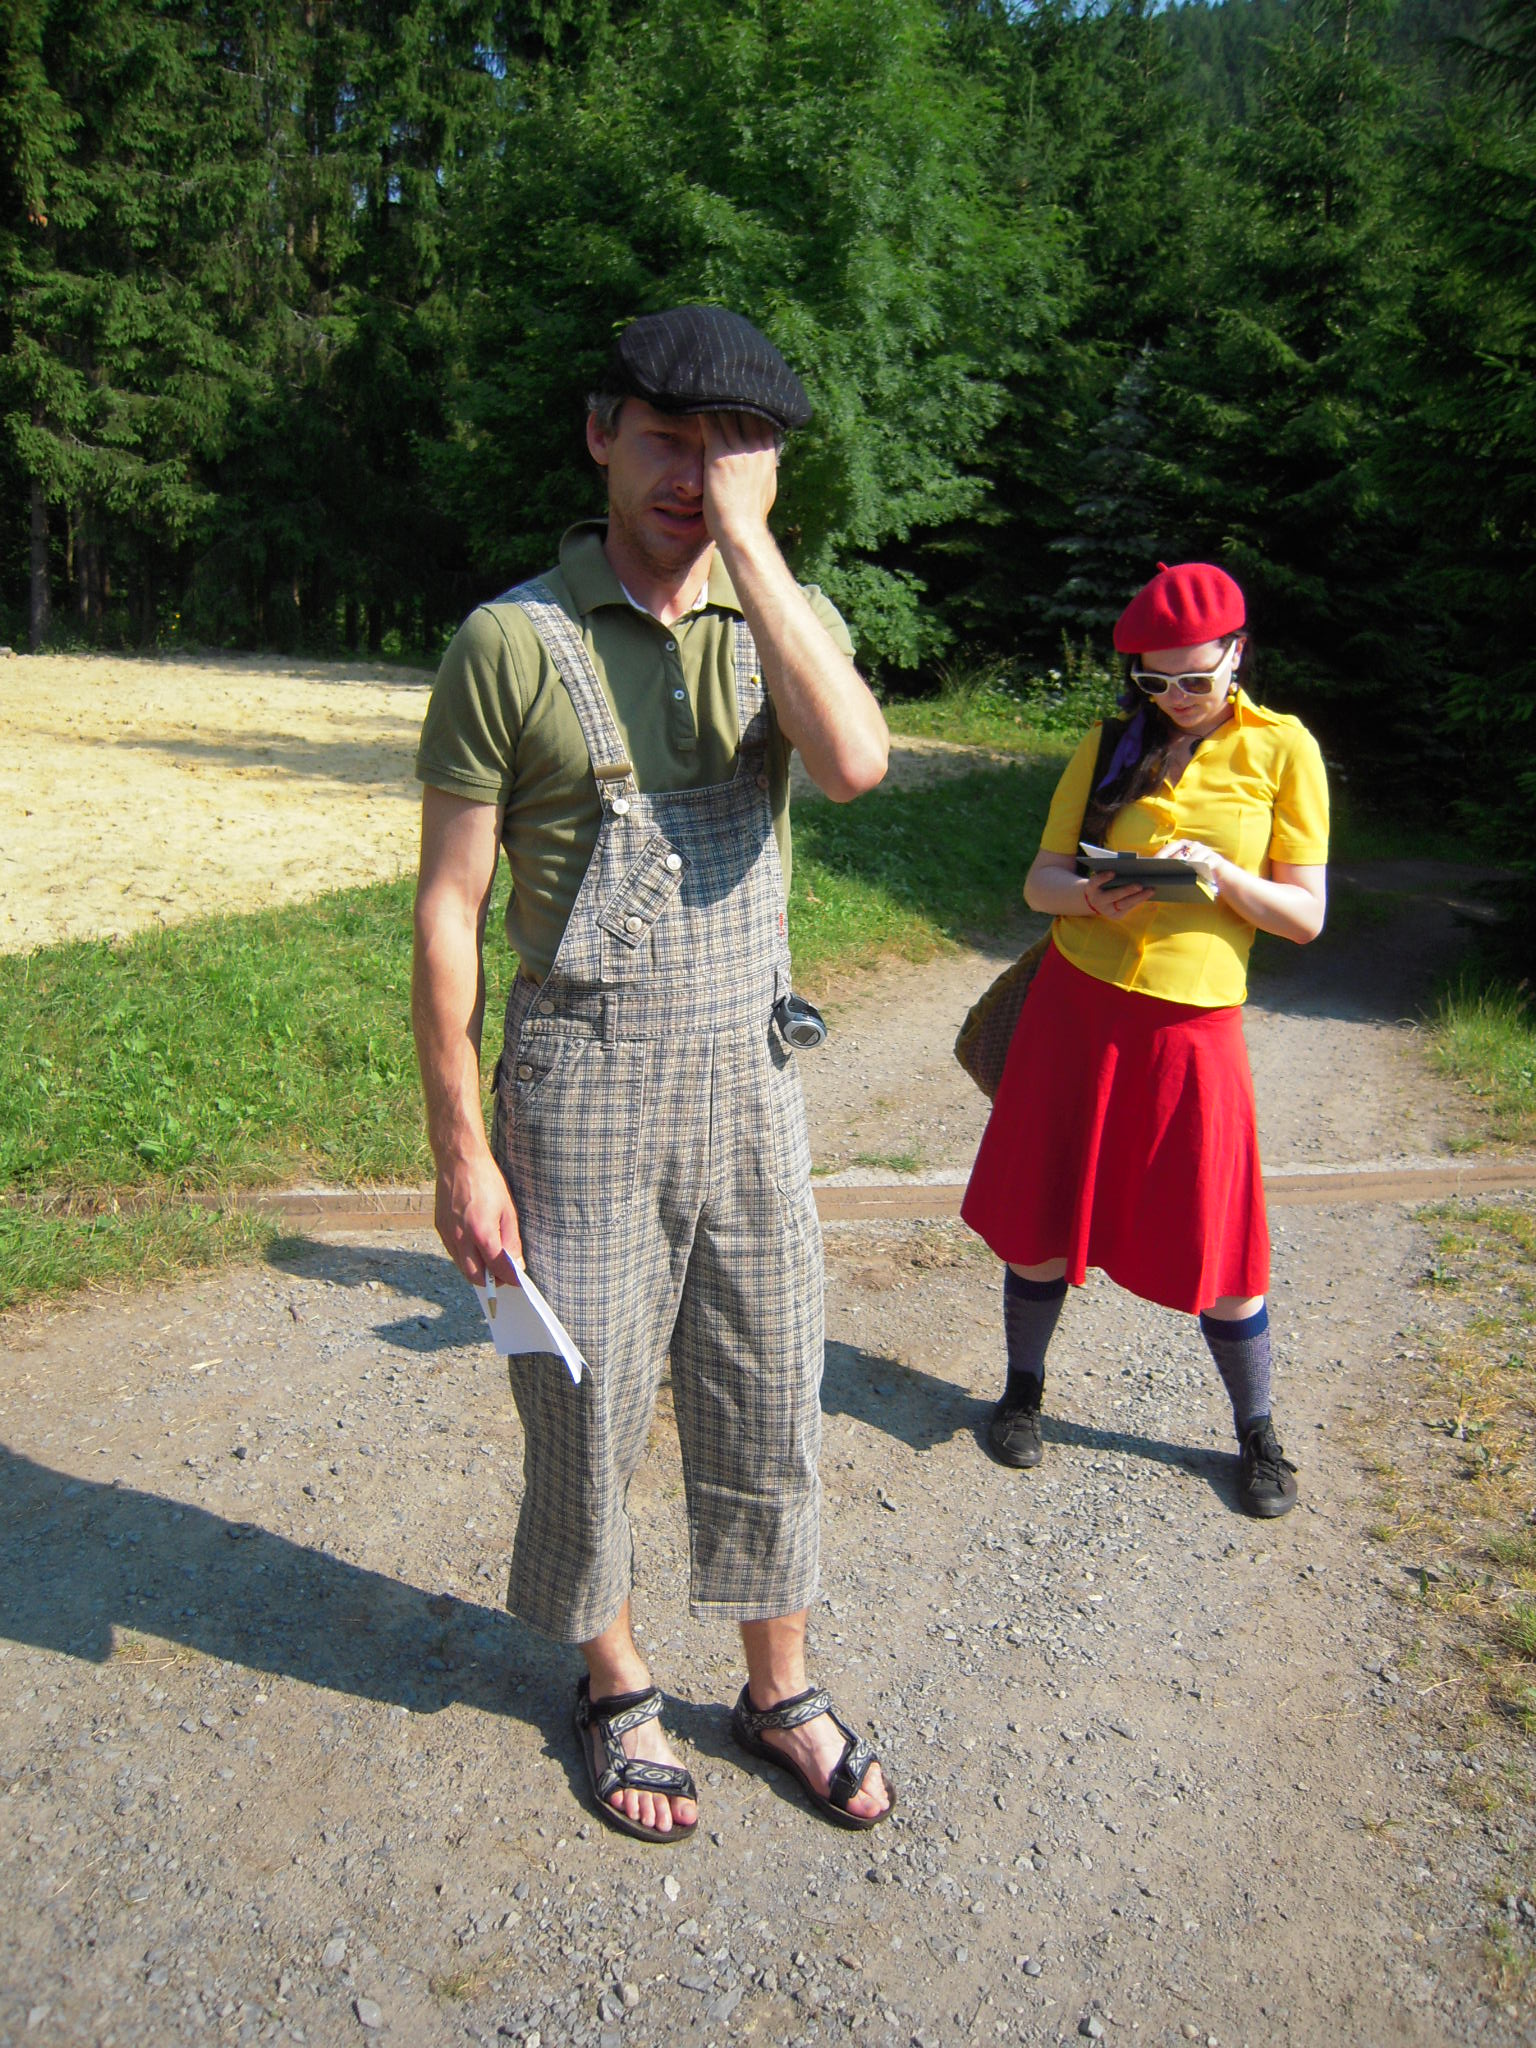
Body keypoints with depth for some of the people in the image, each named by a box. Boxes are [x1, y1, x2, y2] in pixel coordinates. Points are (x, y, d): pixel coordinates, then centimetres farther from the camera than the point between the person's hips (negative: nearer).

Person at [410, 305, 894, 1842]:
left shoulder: (788, 617, 4)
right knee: (588, 1413, 12)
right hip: (584, 1085, -3)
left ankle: (777, 1691, 38)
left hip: (750, 1079, 3)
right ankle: (615, 1691, 38)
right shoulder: (512, 638, -7)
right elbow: (446, 909, -7)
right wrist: (460, 1150, -9)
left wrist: (744, 532, -17)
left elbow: (852, 763, -20)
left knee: (767, 1408, 15)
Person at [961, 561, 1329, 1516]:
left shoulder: (1281, 747, 1)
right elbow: (1041, 879, 5)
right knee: (1044, 1218, 8)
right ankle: (1024, 1391, 31)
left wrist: (1219, 873, -19)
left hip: (1192, 1023, -2)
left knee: (1216, 1248, 3)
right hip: (1077, 1006, 2)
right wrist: (1091, 896, -17)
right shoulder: (1111, 745, 7)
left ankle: (1258, 1433, 26)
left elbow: (1306, 915, -1)